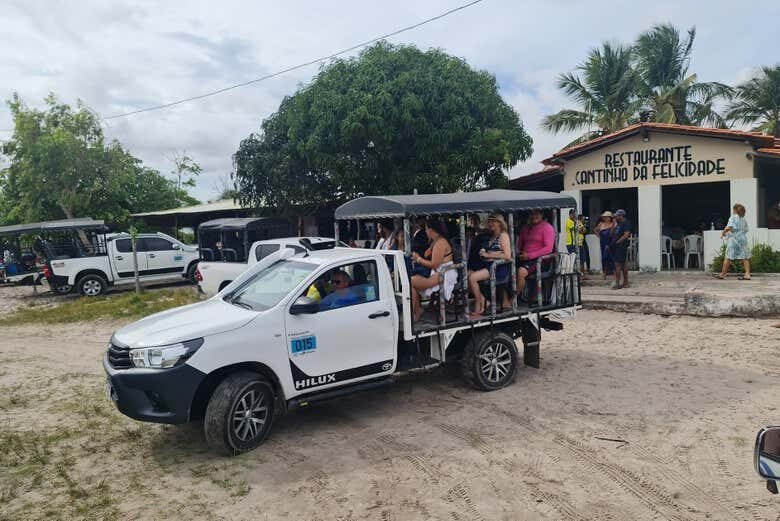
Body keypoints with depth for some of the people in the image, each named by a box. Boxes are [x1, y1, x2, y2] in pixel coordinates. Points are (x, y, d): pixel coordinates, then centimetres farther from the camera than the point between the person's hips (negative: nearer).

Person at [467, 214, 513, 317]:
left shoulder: (503, 235, -3)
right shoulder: (492, 237, 22)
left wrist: (488, 255, -13)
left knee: (472, 278, -25)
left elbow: (507, 256, -14)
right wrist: (483, 253, 0)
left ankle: (478, 309, -11)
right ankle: (481, 297, -2)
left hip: (500, 267, -8)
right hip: (489, 265, 8)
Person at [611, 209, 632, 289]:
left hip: (621, 246, -9)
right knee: (623, 264, 13)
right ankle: (625, 282, 20)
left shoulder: (626, 223, -9)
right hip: (616, 247, 9)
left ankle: (617, 284, -10)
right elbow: (612, 233, 16)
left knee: (618, 264, -11)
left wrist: (618, 242, -16)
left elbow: (626, 235, -18)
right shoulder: (618, 224, 18)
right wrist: (614, 225, 6)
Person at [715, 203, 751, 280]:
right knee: (745, 258, 4)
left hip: (734, 240, -6)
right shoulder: (744, 220, 11)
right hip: (743, 239, 6)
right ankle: (747, 274, -1)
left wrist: (723, 232, -4)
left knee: (728, 257, 1)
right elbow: (745, 230, 16)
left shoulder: (733, 217, -7)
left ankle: (722, 274, 8)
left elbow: (729, 227, -20)